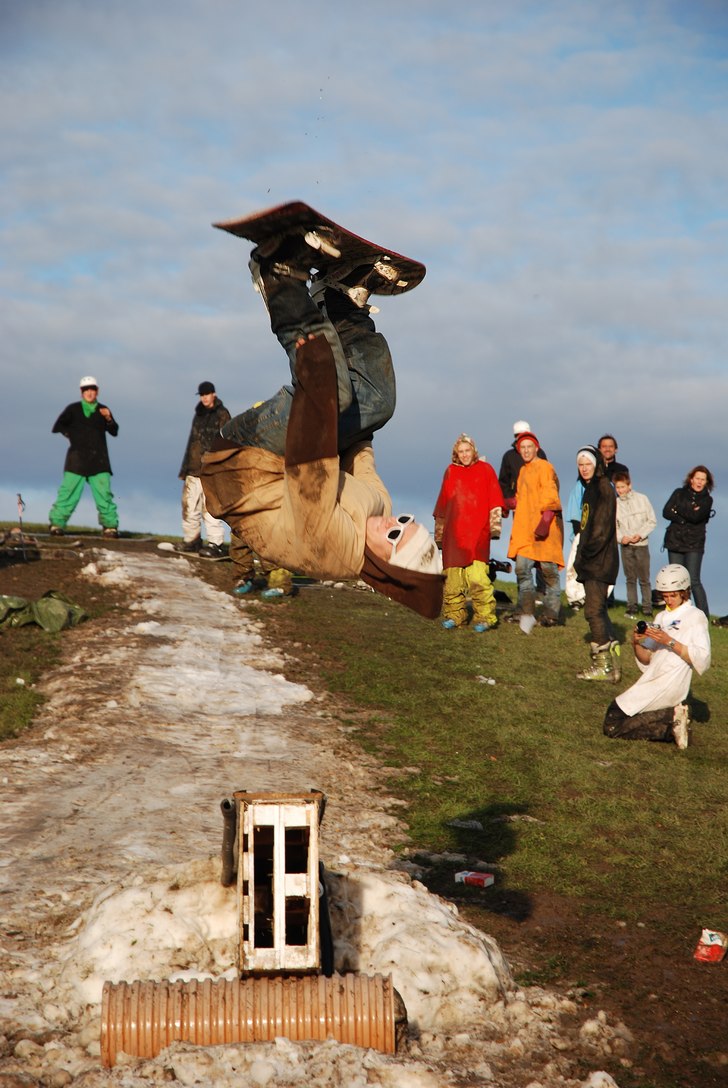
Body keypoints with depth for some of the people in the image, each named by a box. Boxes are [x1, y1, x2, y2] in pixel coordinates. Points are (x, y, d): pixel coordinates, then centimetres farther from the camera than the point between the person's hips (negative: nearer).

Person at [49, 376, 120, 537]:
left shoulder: (103, 410, 13)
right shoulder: (73, 409, 8)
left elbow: (114, 432, 4)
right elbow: (57, 427, 11)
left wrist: (108, 419, -12)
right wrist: (70, 434, 0)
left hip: (98, 460, 1)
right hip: (77, 459, -1)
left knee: (104, 493, -6)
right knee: (68, 492, -7)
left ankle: (110, 526, -2)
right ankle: (56, 524, -3)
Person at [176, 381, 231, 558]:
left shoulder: (222, 415, -1)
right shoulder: (198, 415, 21)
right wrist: (185, 468, 20)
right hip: (193, 469, 7)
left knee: (210, 508, -12)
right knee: (189, 506, 9)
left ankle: (215, 544, -10)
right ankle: (191, 540, 18)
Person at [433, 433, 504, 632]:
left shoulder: (485, 470, 7)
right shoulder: (451, 471, 14)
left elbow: (494, 498, 5)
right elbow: (443, 502, 19)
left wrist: (495, 516, -7)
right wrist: (439, 525, 20)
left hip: (477, 531, -3)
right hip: (454, 532, 3)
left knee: (477, 575, -14)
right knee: (453, 574, 1)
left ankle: (485, 616, -9)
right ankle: (454, 615, 10)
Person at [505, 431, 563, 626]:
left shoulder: (544, 467, -6)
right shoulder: (523, 470, 20)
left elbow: (549, 495, -15)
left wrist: (546, 518, -23)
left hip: (545, 527, -8)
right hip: (526, 529, 8)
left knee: (548, 570, -3)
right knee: (522, 568, 3)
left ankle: (551, 615, 3)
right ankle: (525, 612, 9)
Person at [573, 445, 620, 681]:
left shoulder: (604, 489, -12)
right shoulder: (590, 489, 17)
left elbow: (602, 528, -19)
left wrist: (585, 555, -15)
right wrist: (581, 557, 13)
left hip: (600, 561, -10)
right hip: (592, 562, 10)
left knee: (594, 610, -9)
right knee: (598, 610, 12)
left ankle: (603, 665, -5)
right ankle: (612, 663, 16)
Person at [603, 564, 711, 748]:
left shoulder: (695, 616, 0)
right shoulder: (661, 618, 23)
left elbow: (702, 659, -13)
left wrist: (669, 641, -19)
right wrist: (637, 643, -3)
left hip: (670, 684, -9)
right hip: (652, 681, 9)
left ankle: (672, 717, -7)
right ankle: (673, 722, -1)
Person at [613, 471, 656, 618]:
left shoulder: (642, 499, -2)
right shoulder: (615, 504, 1)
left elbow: (652, 521, 1)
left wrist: (640, 534, -11)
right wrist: (621, 537, -13)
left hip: (641, 544, -1)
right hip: (625, 546, 2)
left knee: (644, 579, 0)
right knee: (630, 578, 5)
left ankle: (647, 608, 6)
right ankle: (631, 607, 12)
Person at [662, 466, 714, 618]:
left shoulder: (707, 500, 4)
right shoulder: (679, 493, 10)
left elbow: (695, 517, -14)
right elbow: (666, 512, -2)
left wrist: (678, 509, -6)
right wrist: (686, 518, -11)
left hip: (694, 544, -3)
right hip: (675, 542, 3)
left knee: (693, 581, -9)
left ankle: (704, 614, -4)